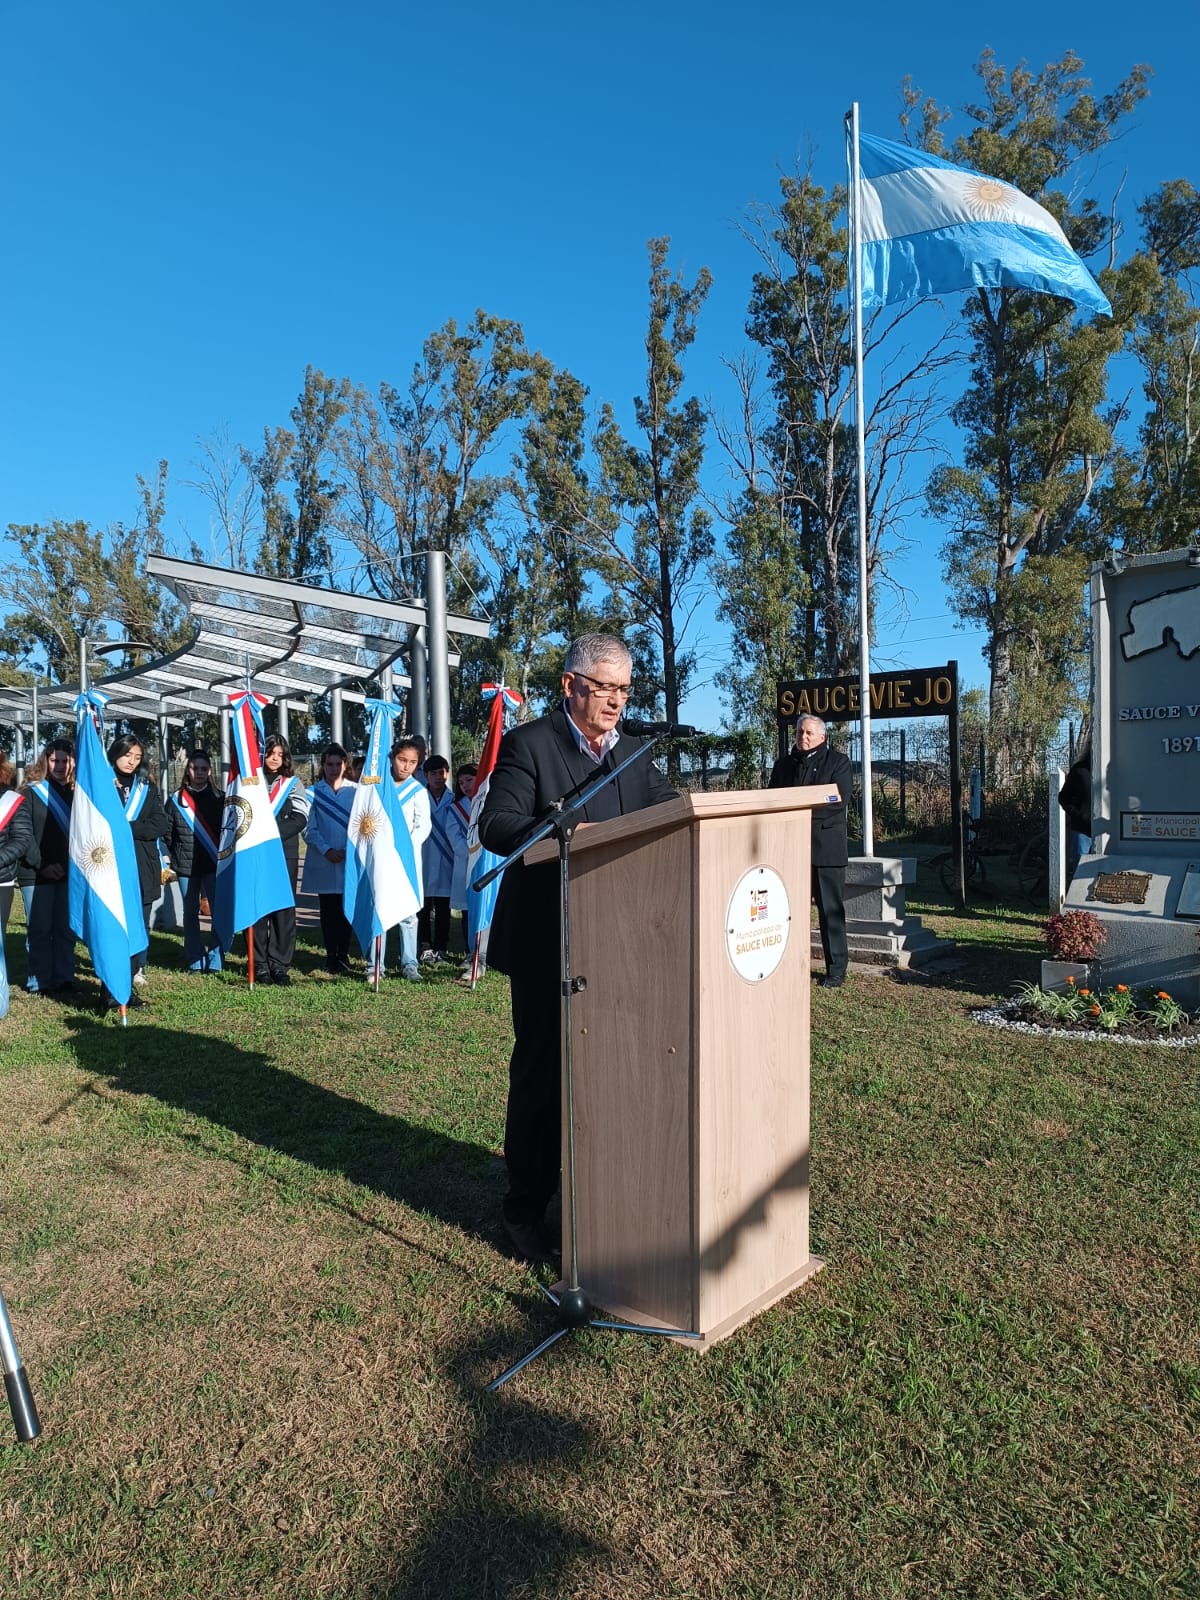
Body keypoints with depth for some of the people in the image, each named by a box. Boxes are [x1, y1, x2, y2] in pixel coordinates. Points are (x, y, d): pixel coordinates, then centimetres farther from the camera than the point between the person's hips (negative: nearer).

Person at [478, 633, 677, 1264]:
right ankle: (526, 1208, 21)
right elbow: (496, 824, -18)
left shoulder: (634, 751, 11)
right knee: (541, 1070, 5)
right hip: (546, 943, -6)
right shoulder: (528, 744, -8)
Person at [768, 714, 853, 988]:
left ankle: (836, 968, 8)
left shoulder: (838, 762, 4)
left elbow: (840, 799, -10)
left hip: (826, 846, -4)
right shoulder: (783, 764, 18)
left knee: (830, 909, 1)